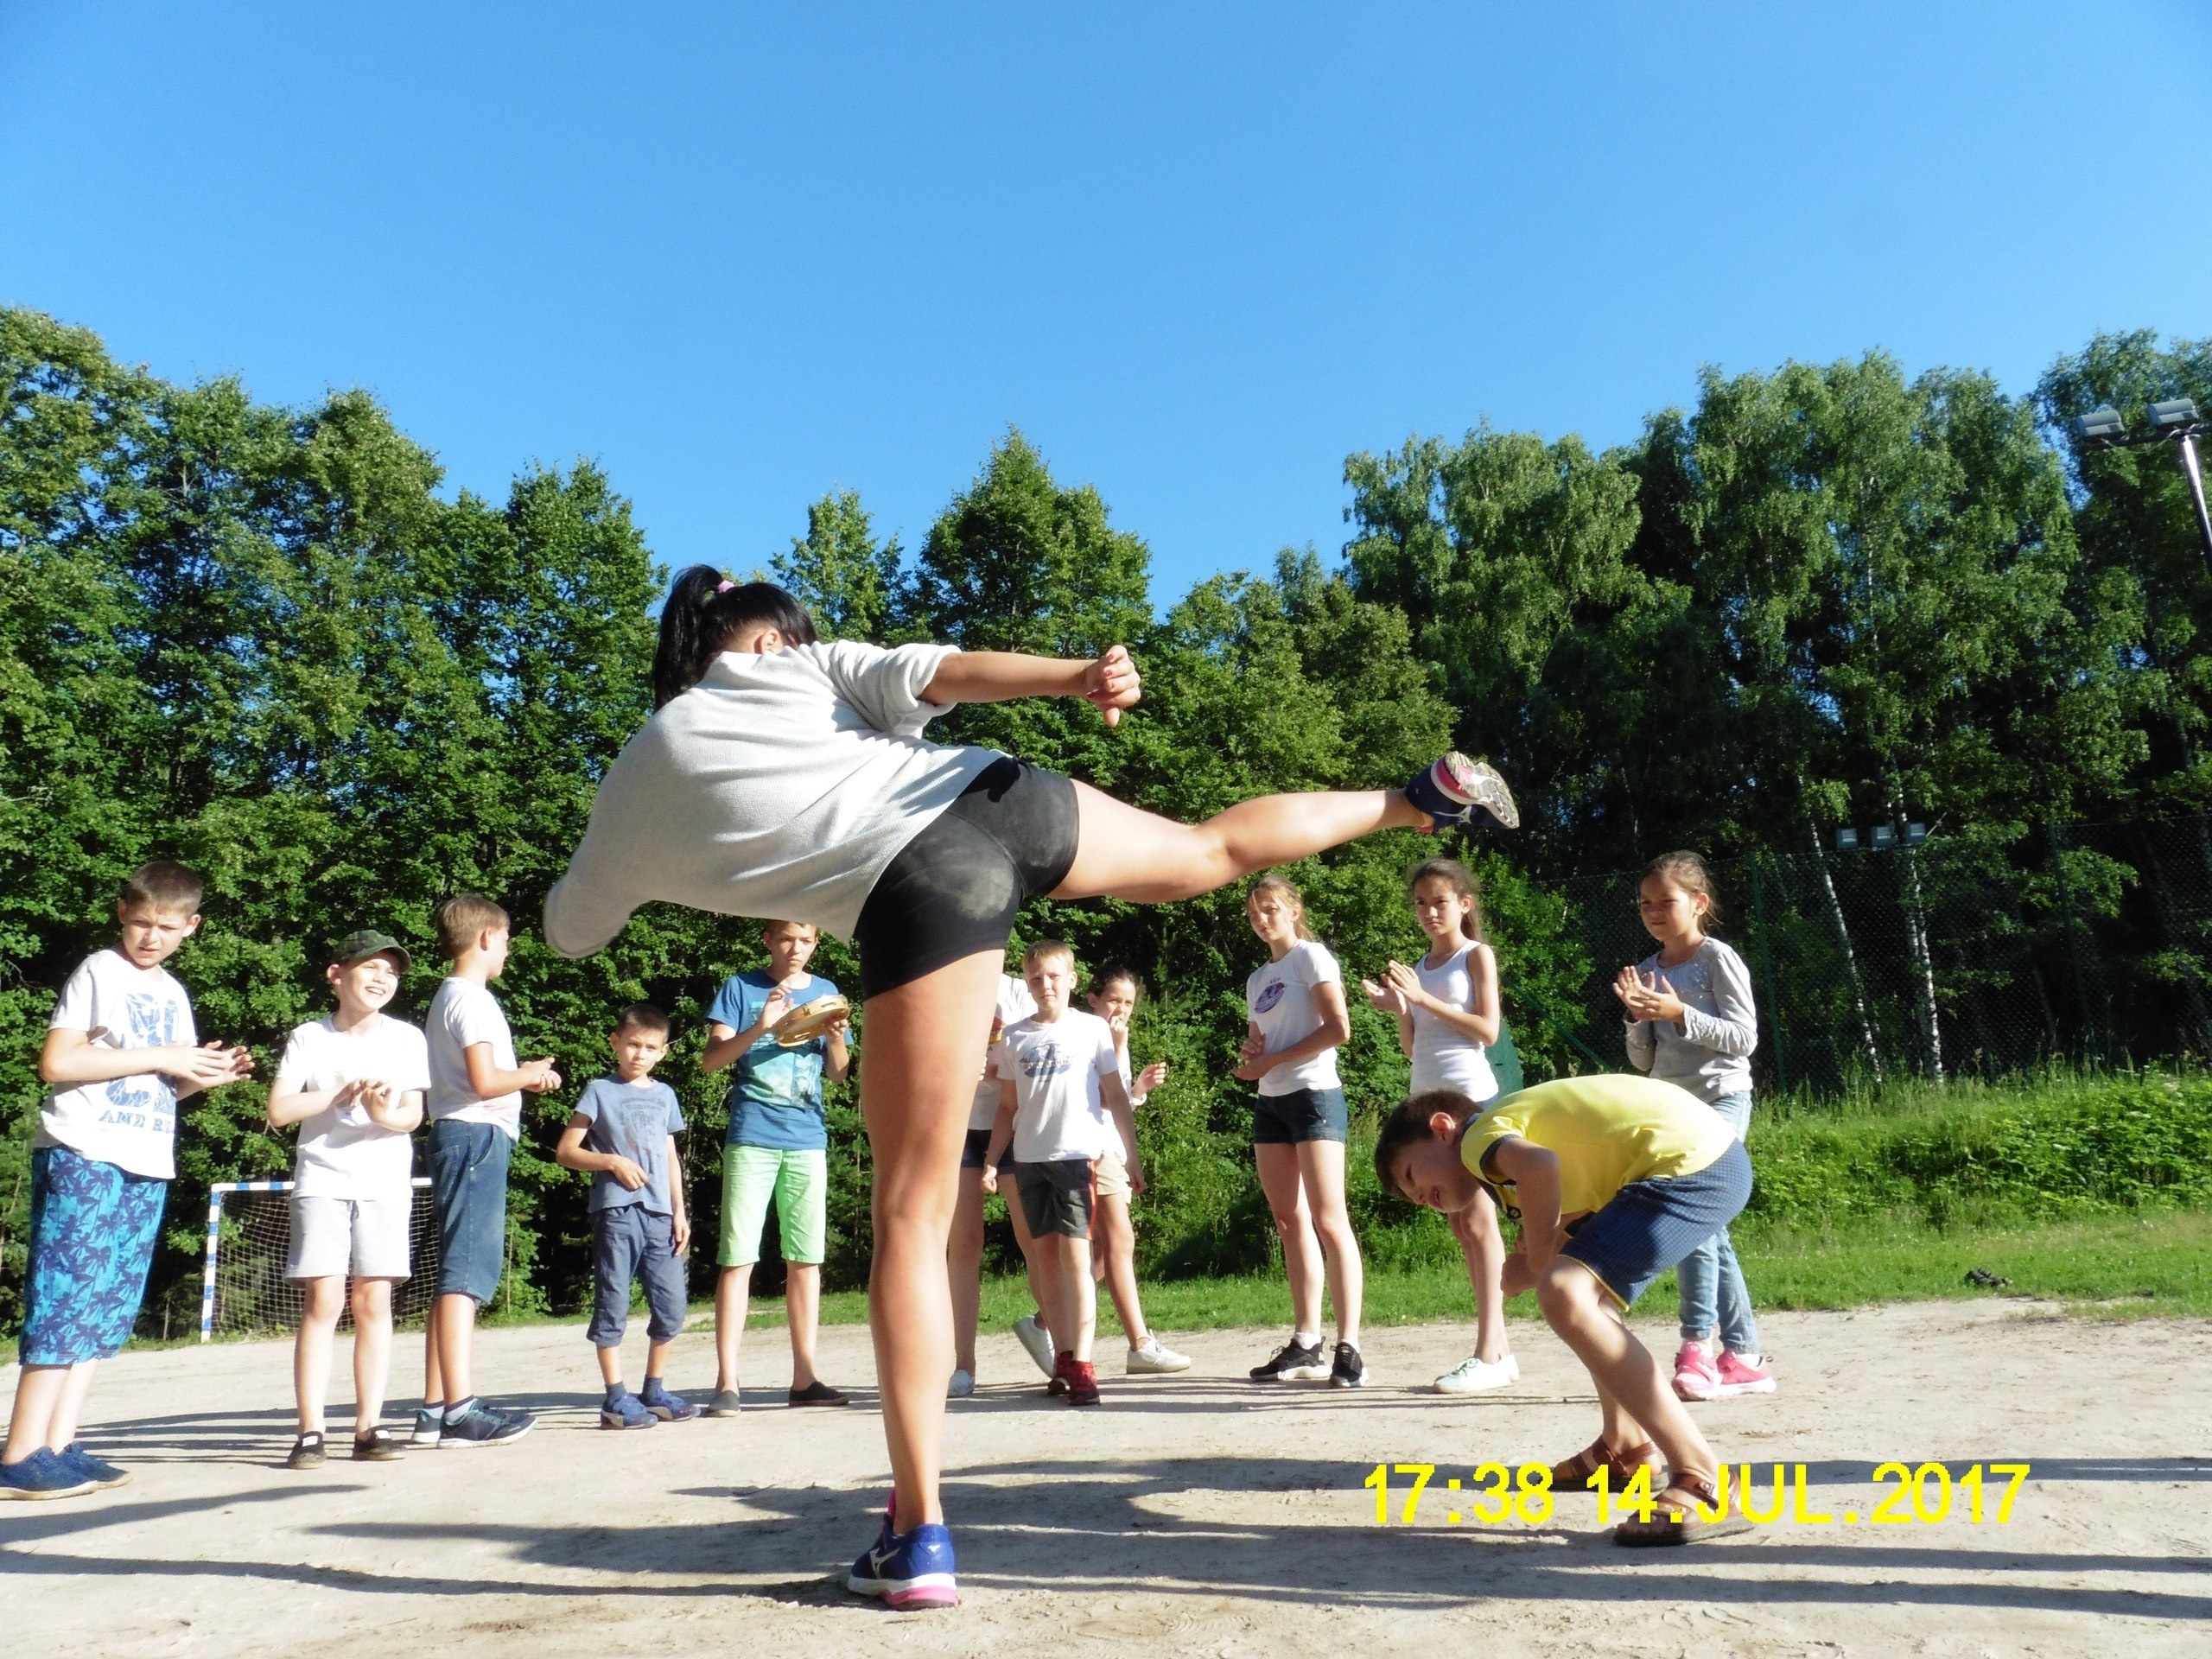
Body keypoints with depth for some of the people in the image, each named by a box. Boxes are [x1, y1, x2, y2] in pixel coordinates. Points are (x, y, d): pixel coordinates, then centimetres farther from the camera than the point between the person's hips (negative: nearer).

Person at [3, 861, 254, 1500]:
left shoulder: (173, 994, 17)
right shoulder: (97, 972, -3)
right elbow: (55, 1064, -12)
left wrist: (204, 1076, 1)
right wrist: (159, 1058, -13)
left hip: (147, 1167, 7)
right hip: (83, 1158, -7)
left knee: (109, 1309, 7)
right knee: (68, 1299, -10)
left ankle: (58, 1445, 14)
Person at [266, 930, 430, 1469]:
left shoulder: (407, 1038, 5)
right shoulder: (308, 1037, 3)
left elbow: (413, 1115, -1)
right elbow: (278, 1111, -4)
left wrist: (385, 1114, -22)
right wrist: (340, 1094, -13)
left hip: (386, 1182, 1)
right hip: (321, 1179, -1)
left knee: (374, 1301, 0)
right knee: (322, 1300, -8)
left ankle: (369, 1426, 5)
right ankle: (310, 1431, -2)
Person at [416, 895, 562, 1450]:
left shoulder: (448, 997, 21)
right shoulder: (472, 1000, -10)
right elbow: (485, 1081, -19)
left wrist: (525, 1076, 15)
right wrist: (533, 1075, -3)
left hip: (458, 1137, 11)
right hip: (477, 1136, -11)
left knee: (456, 1275, 12)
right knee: (466, 1273, -12)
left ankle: (436, 1409, 16)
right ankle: (461, 1410, -12)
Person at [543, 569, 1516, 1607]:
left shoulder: (640, 781, 21)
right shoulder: (801, 664, 23)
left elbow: (571, 929, 34)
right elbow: (937, 672, 5)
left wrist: (610, 866, 54)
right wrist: (1075, 676, -5)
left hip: (919, 892, -3)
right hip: (992, 799, 3)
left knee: (911, 1214, 3)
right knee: (1209, 852, 31)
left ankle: (918, 1536, 7)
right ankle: (1421, 796, 44)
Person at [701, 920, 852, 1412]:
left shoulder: (825, 992, 13)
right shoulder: (740, 989, 4)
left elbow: (838, 1074, 13)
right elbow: (710, 1060, -4)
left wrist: (836, 1037, -8)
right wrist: (761, 1026, -19)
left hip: (807, 1138, 3)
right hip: (751, 1137, -3)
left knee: (806, 1258, 5)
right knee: (738, 1257, -5)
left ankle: (804, 1377, 11)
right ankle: (726, 1381, -1)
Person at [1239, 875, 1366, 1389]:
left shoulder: (1311, 957, -3)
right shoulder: (1257, 978, 19)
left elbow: (1338, 1029, -13)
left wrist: (1271, 1060, -12)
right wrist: (1250, 1052, 1)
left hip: (1314, 1095, -7)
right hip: (1270, 1103, 8)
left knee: (1329, 1221, -10)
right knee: (1290, 1224, 7)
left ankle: (1348, 1349, -10)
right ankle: (1306, 1344, 12)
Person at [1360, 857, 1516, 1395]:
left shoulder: (1477, 955, 1)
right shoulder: (1417, 967, 17)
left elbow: (1488, 1029, -10)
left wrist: (1425, 998, -15)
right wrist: (1397, 1009, -1)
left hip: (1470, 1096, -7)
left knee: (1478, 1221, -8)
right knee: (1461, 1226, 7)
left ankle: (1487, 1353, -8)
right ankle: (1500, 1351, 13)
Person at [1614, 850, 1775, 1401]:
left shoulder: (1718, 959, -5)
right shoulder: (1648, 971, 12)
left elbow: (1743, 1038, -11)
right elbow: (1644, 1060, 12)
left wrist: (1679, 1014, -21)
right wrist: (1638, 1015, -6)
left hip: (1721, 1099, -7)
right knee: (1711, 1232, 9)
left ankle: (1697, 1347, -18)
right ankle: (1744, 1358, 17)